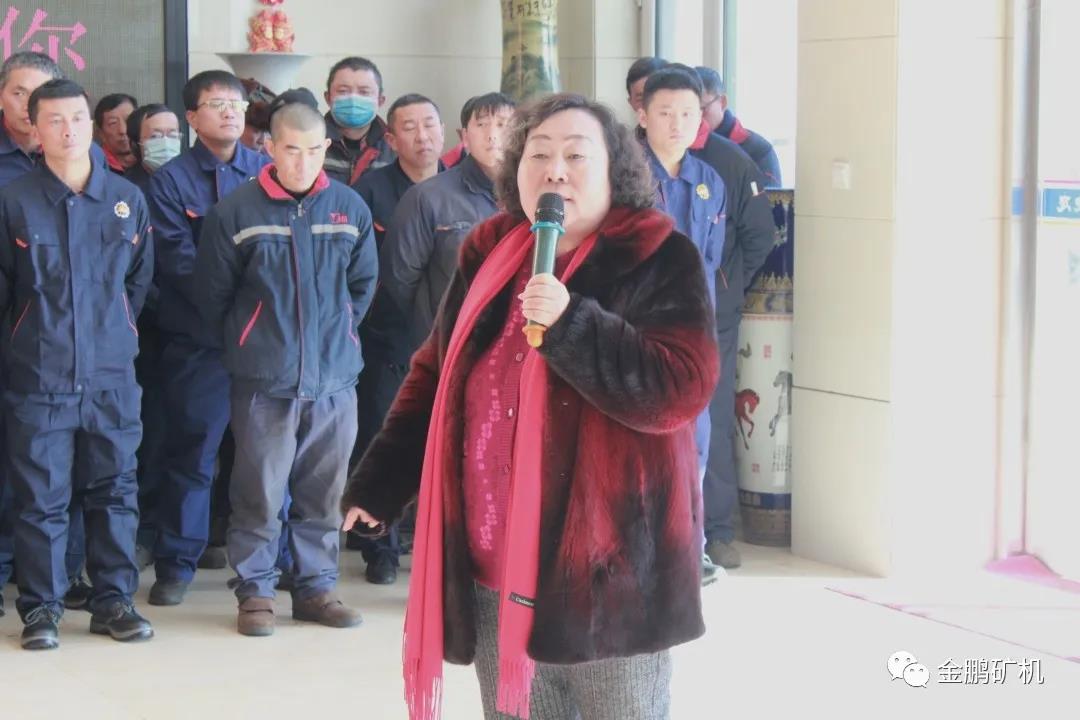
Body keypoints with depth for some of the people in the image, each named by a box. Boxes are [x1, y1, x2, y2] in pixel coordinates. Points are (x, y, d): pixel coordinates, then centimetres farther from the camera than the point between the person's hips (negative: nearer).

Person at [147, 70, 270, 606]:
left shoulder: (267, 173, 9)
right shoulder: (171, 181, 2)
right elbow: (179, 262, -7)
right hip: (198, 338, -2)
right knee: (191, 448, 0)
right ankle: (177, 561, 9)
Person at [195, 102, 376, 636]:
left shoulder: (350, 208, 2)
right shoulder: (236, 212, -7)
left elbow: (364, 283, 13)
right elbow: (214, 291, 1)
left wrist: (337, 335, 12)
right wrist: (244, 347, 8)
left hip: (334, 376, 3)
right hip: (263, 380, -3)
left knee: (324, 493, 10)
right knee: (259, 492, 1)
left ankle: (316, 586, 21)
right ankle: (255, 592, 12)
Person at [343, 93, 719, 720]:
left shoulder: (659, 260, -6)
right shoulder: (489, 254, 11)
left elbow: (681, 390, -18)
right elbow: (435, 379, 18)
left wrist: (571, 325, -26)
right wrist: (379, 485, 14)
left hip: (608, 571, -5)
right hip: (495, 572, 5)